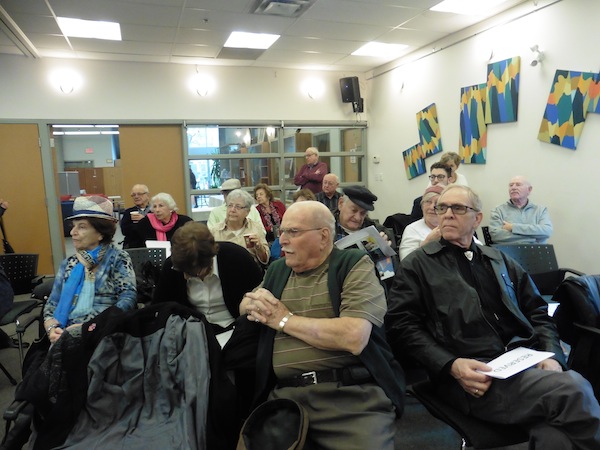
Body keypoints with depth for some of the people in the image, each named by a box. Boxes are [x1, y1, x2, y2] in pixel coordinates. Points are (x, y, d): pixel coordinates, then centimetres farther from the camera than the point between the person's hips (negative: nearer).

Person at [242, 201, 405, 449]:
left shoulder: (354, 265, -3)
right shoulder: (276, 270, 15)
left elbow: (354, 337, -16)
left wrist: (285, 319, -7)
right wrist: (255, 304, 3)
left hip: (353, 394, -3)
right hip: (286, 394, 4)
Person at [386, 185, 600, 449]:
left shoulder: (500, 261, 22)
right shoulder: (417, 265, 7)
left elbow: (538, 314, 21)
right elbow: (401, 326, -3)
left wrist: (552, 356, 0)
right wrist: (451, 366, -16)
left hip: (523, 363, 4)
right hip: (470, 375, -4)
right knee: (573, 390, -26)